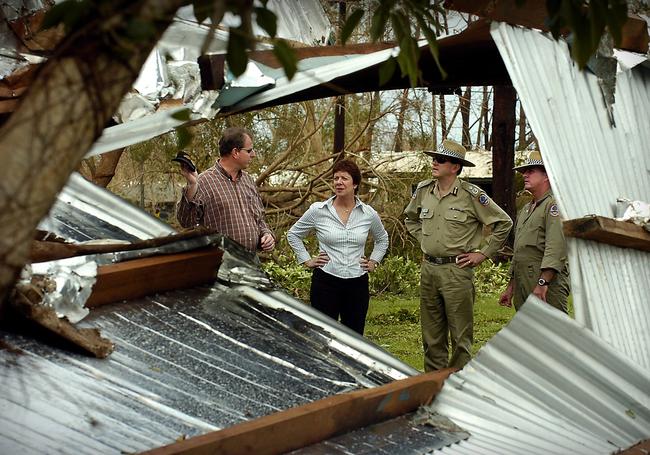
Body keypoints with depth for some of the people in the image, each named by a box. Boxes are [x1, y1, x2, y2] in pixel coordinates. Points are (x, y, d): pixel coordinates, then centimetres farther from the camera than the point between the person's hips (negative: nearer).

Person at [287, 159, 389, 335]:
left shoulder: (368, 214, 3)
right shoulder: (318, 210, -3)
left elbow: (382, 239, 23)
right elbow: (293, 234, 10)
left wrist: (373, 261, 12)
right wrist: (307, 260, 4)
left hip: (357, 283, 2)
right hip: (326, 282, -2)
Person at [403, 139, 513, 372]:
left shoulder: (471, 195, -8)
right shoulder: (423, 190, 7)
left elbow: (504, 223, -2)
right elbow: (410, 218, 28)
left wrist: (482, 253, -3)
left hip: (457, 270, -5)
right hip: (428, 268, 5)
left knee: (461, 335, -1)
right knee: (431, 334, 12)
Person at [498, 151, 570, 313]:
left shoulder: (553, 205, -7)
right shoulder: (525, 210, 23)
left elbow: (556, 249, -19)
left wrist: (543, 283, -26)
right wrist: (511, 287, 24)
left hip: (547, 289, -9)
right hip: (523, 288, 9)